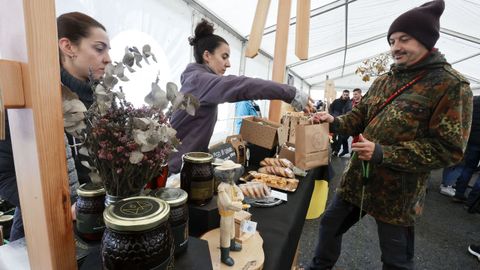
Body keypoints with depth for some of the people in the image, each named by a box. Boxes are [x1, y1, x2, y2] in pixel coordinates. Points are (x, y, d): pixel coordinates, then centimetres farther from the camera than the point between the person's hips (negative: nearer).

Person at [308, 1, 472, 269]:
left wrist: (383, 153, -24)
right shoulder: (382, 81, 8)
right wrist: (334, 121, -10)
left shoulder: (452, 85, -12)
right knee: (330, 225, 19)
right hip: (357, 178, 6)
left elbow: (448, 149, -17)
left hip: (398, 192, -5)